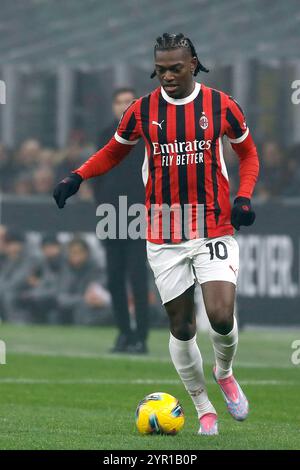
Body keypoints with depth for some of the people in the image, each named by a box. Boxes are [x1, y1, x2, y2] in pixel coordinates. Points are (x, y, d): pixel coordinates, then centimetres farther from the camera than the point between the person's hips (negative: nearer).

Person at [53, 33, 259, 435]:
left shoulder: (221, 105, -2)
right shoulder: (142, 111, 0)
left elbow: (248, 154, 11)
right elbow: (113, 152, 15)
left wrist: (244, 197, -5)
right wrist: (77, 176, -2)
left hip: (215, 231, -1)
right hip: (164, 238, 1)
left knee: (222, 318, -16)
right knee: (182, 327, 2)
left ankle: (224, 373, 18)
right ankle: (204, 409, 19)